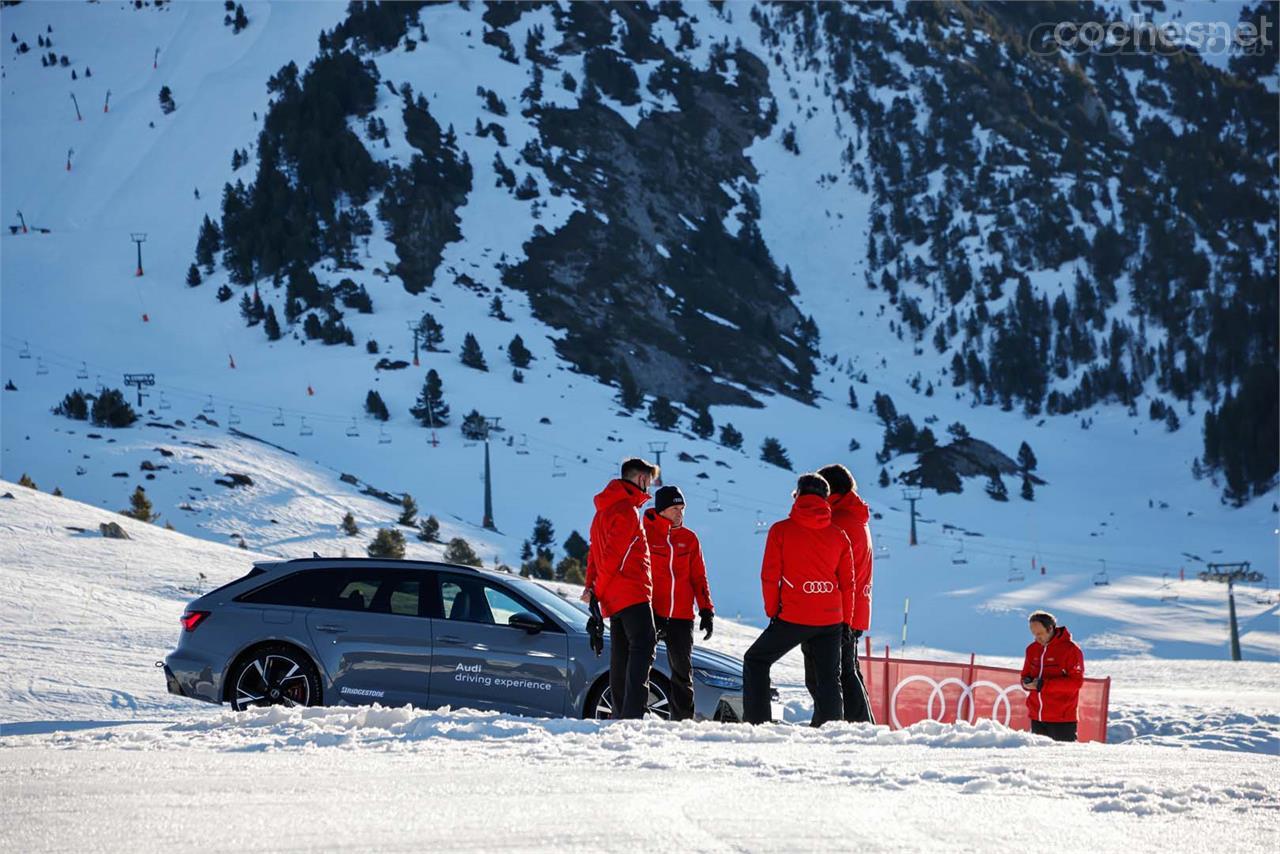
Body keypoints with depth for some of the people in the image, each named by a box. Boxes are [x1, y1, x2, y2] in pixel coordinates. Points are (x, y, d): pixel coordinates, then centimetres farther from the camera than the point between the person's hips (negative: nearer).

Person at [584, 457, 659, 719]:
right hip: (632, 594, -10)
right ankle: (633, 713, -26)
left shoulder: (606, 509, 21)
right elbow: (613, 554, -15)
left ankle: (621, 716, 10)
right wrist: (598, 590, -7)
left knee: (621, 656, 10)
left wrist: (591, 585, 8)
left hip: (614, 598, 10)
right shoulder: (627, 509, -11)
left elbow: (596, 551, 19)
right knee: (643, 648, -15)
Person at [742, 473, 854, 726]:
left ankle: (757, 721, 4)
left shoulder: (781, 530, -2)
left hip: (793, 618, -3)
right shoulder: (839, 536, 7)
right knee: (829, 678, 10)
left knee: (756, 660, 13)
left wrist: (772, 611, 7)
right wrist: (845, 622, 14)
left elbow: (770, 576, -4)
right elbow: (847, 584, 8)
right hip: (831, 620, 3)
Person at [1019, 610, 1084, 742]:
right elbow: (1026, 675, 21)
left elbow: (1076, 682, -13)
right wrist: (1027, 682, -5)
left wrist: (1044, 684, -20)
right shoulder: (1032, 649, 11)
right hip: (1036, 717, 6)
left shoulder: (1070, 649, -8)